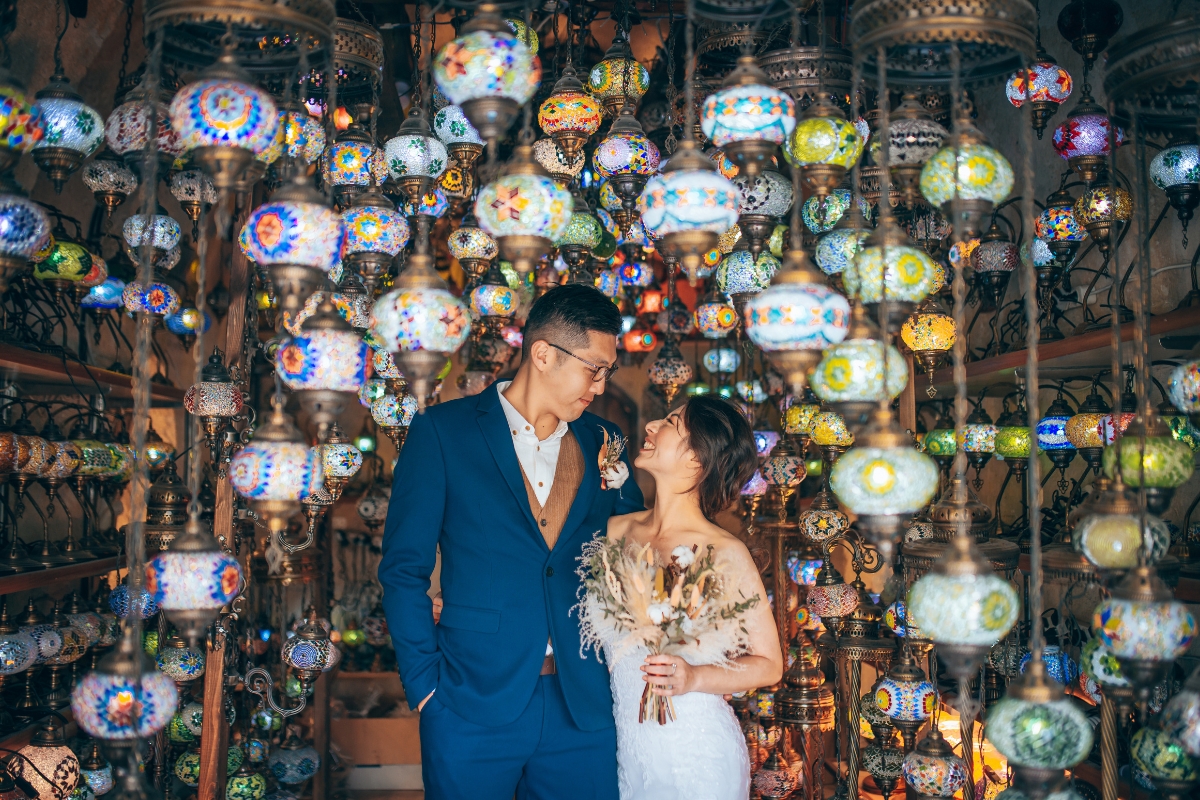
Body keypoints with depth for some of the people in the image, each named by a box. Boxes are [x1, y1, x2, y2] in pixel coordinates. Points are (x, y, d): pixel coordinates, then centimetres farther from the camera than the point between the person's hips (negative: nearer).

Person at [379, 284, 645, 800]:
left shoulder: (602, 444, 7)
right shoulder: (442, 432, -3)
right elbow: (404, 569, -3)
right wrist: (425, 686, -7)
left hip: (585, 711, 3)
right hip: (474, 706, -3)